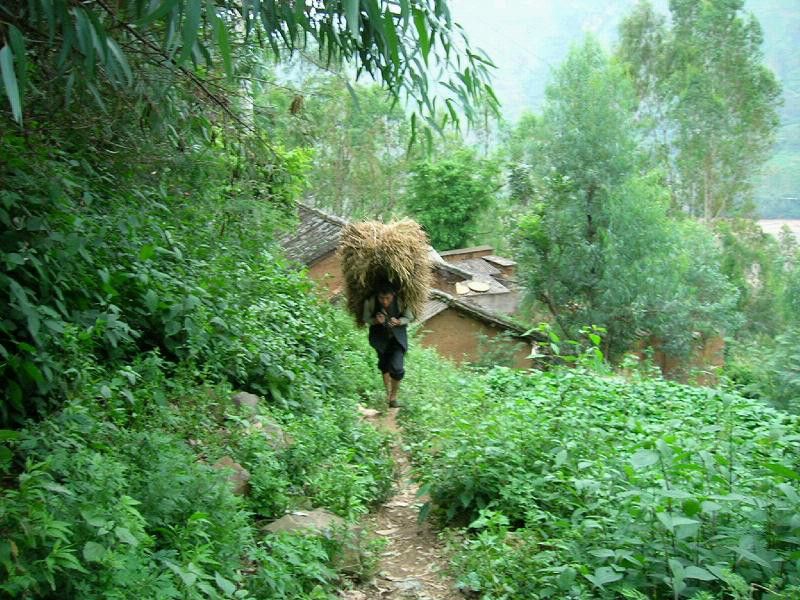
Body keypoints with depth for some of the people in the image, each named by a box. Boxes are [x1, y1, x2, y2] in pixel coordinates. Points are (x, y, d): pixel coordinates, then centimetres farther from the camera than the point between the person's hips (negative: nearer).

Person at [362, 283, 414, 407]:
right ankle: (388, 392, 45)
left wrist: (398, 321, -31)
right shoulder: (370, 302, -26)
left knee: (396, 369, -12)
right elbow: (366, 319, -8)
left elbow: (409, 318, -10)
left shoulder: (400, 302, -28)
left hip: (397, 337, -2)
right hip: (380, 337, 2)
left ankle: (394, 396, 16)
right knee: (384, 366, 19)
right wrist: (375, 320, -31)